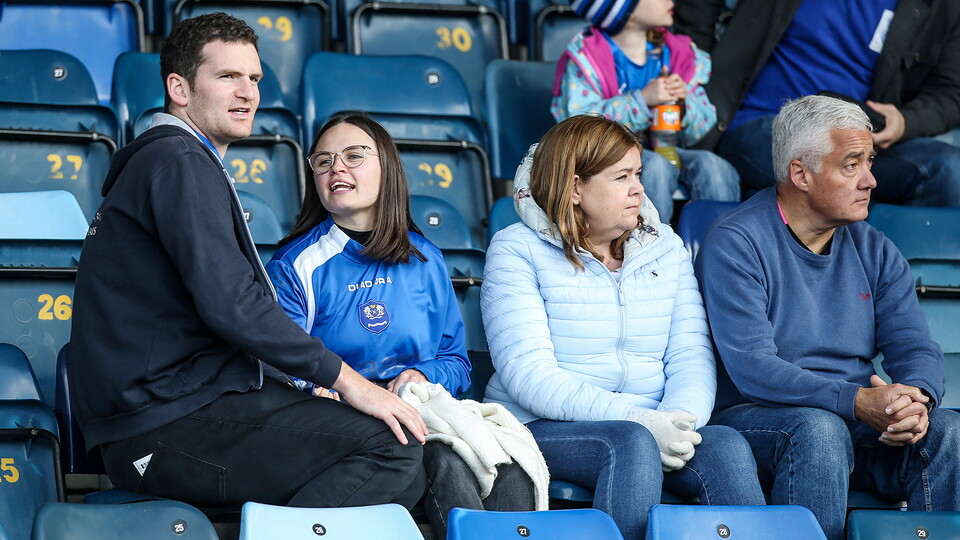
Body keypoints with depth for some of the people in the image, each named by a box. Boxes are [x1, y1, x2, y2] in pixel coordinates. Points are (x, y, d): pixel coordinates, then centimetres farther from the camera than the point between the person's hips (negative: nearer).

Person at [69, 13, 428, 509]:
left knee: (408, 478, 0)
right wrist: (346, 379, -13)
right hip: (165, 425, -10)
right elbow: (231, 302, -19)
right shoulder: (178, 161, -8)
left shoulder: (184, 160, 26)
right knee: (392, 445, -21)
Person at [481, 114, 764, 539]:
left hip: (648, 429, 4)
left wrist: (677, 420, -19)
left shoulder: (664, 247, 14)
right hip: (544, 430, -4)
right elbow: (529, 375, -13)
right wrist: (638, 421, -24)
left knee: (726, 447, -27)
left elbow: (691, 357, 5)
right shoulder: (517, 250, -2)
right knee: (633, 443, -35)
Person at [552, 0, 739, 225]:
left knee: (711, 165, -23)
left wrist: (684, 102, -17)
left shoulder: (676, 52, 7)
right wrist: (642, 99, -27)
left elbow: (702, 127, 7)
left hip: (664, 151, 5)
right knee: (656, 166, -34)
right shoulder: (586, 55, -7)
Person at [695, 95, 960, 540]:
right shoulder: (735, 245, -8)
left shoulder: (874, 251, 12)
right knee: (818, 429, -37)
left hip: (861, 421, 5)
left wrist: (916, 401, -22)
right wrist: (857, 401, -31)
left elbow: (915, 349, 4)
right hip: (755, 419, -5)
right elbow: (752, 368, -19)